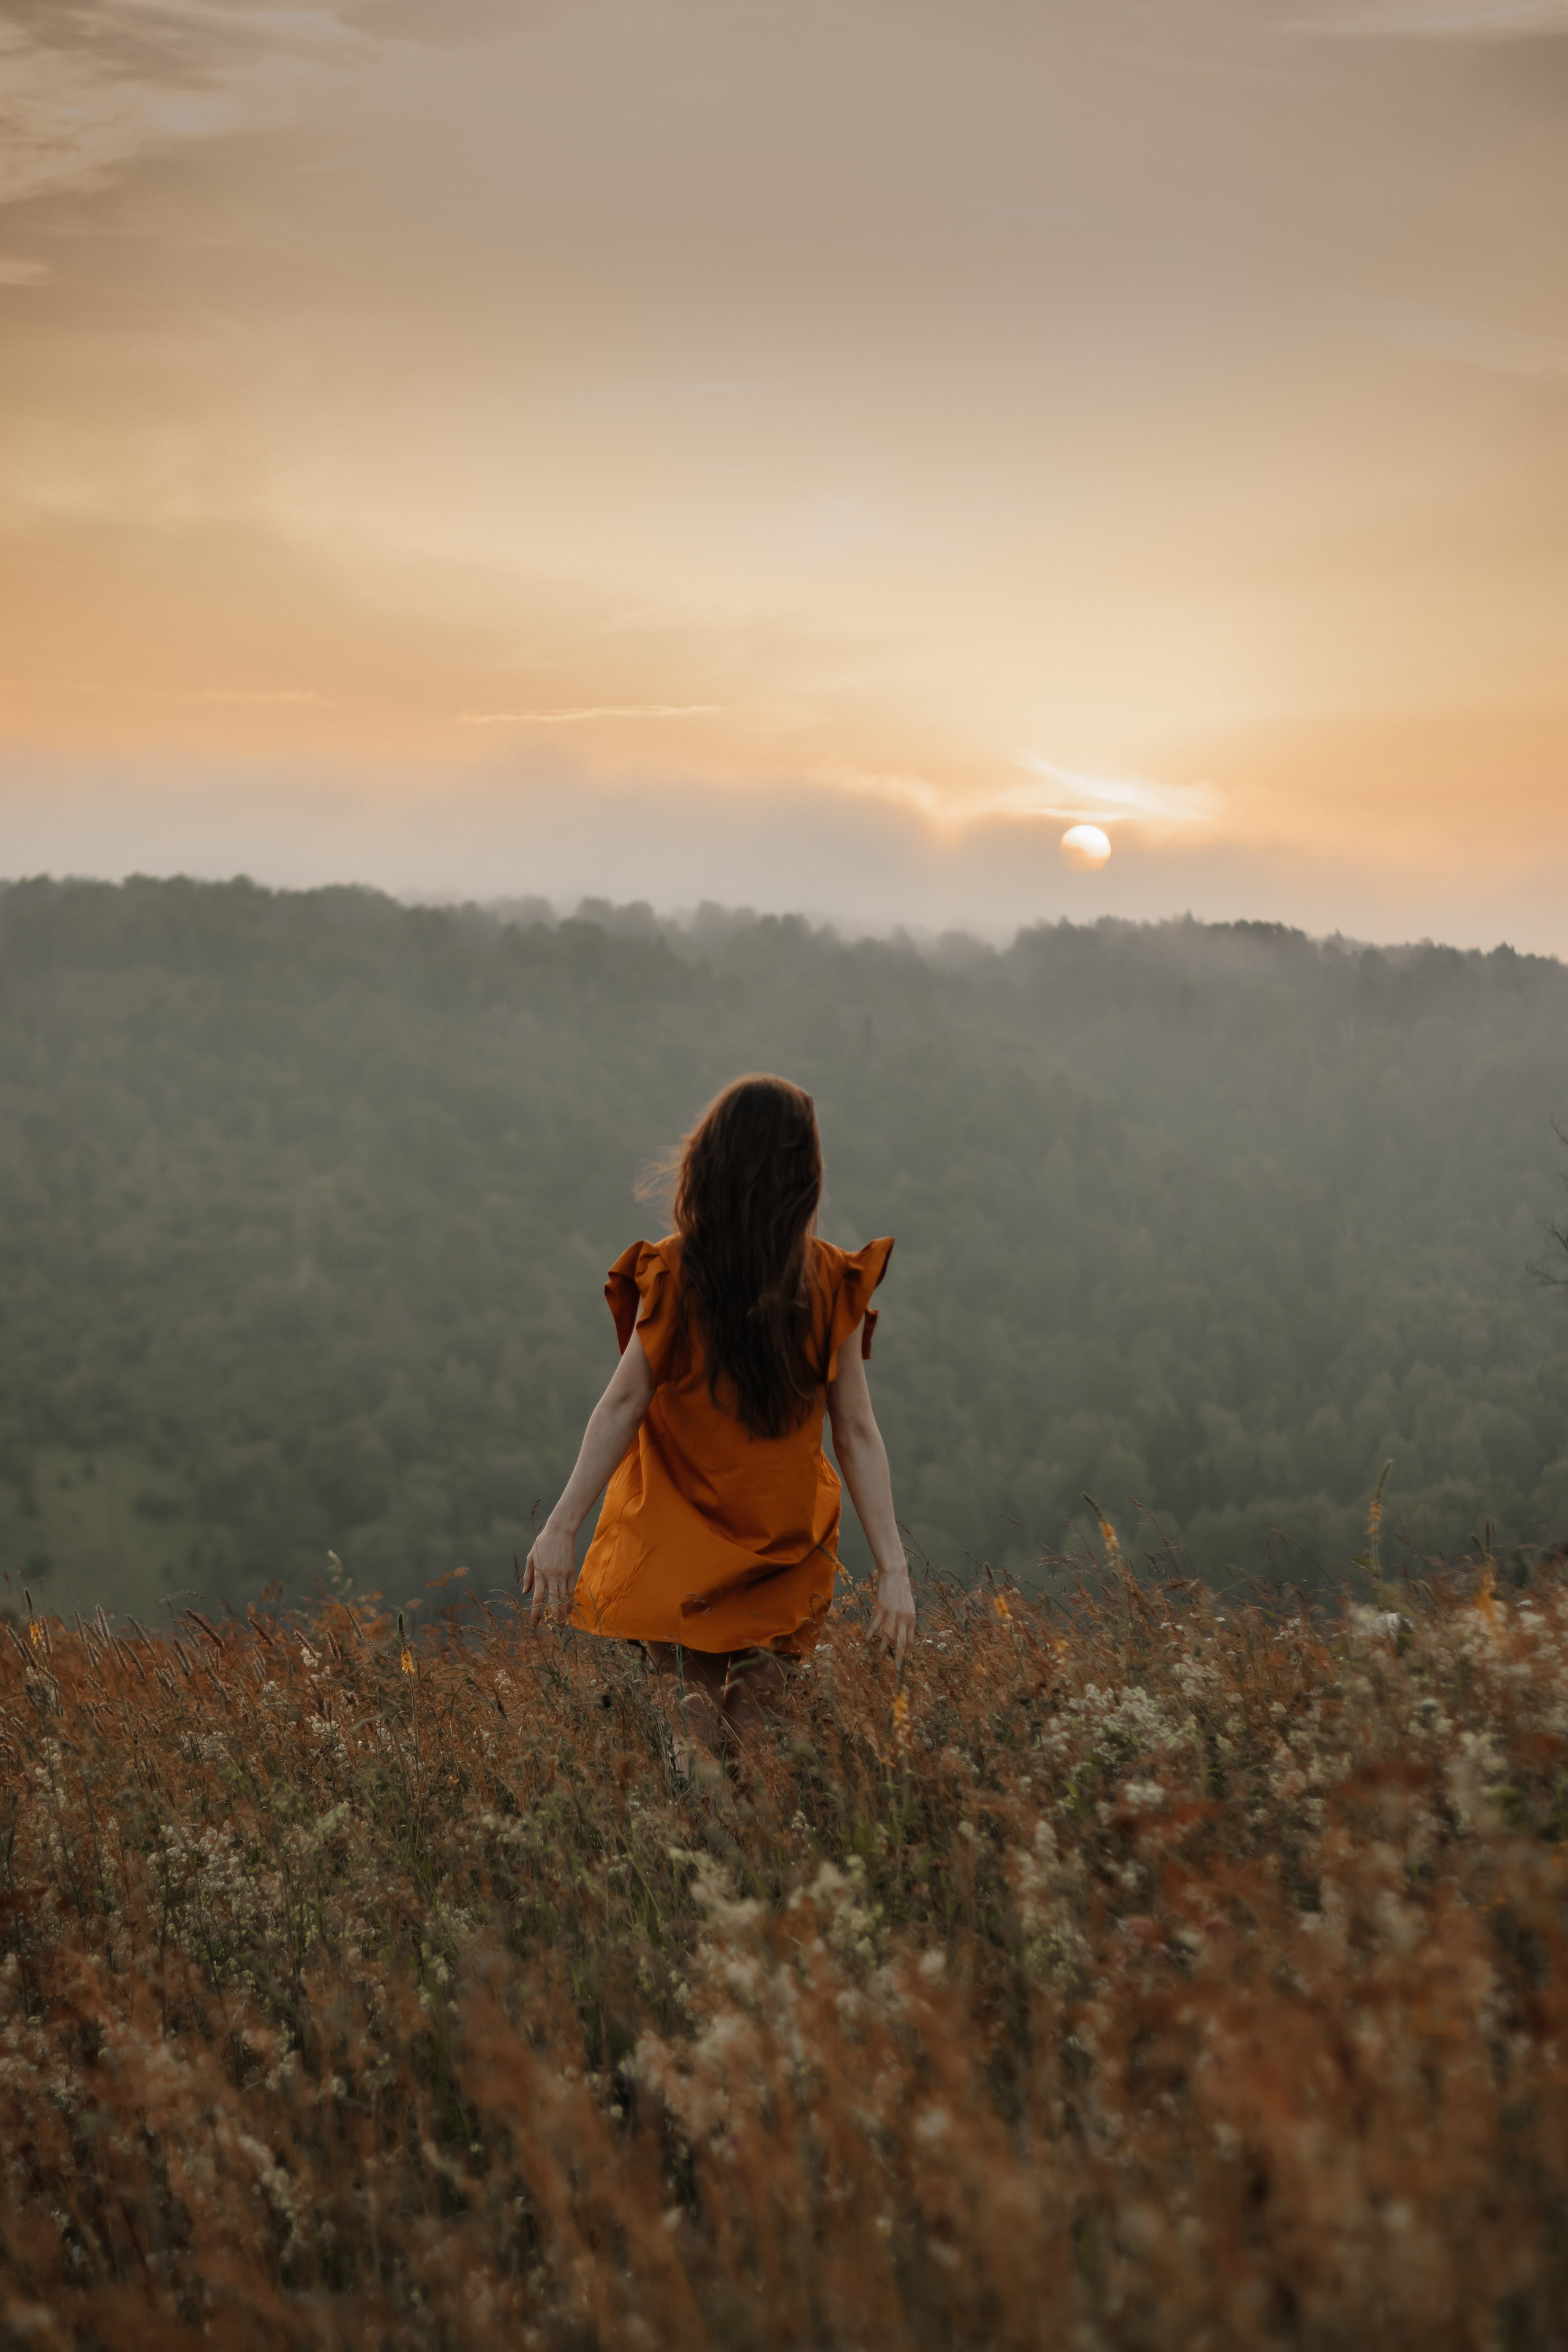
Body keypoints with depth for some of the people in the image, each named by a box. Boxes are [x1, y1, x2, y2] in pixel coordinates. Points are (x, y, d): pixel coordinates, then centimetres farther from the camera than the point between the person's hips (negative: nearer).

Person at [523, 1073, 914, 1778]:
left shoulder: (671, 1275, -13)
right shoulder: (832, 1284, -9)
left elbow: (623, 1405, -12)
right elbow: (858, 1435, -8)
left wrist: (561, 1527, -8)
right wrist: (892, 1568, -4)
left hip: (676, 1550, -2)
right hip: (786, 1553, 2)